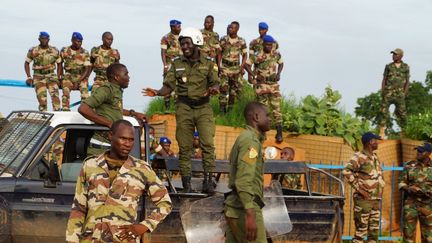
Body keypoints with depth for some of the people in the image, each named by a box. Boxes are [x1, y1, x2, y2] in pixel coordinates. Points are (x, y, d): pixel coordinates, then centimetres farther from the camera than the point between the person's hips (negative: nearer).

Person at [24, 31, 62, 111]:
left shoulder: (55, 51, 4)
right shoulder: (33, 51, 1)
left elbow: (59, 64, 14)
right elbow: (27, 63, 10)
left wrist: (59, 77, 4)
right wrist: (29, 77, 0)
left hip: (51, 76, 0)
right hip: (38, 77, 0)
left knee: (55, 95, -20)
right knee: (42, 99, -10)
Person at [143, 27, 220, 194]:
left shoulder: (208, 64, 5)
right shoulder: (177, 64, 7)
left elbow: (215, 82, -1)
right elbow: (169, 86, 4)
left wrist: (213, 89, -24)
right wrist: (157, 92, -16)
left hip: (203, 107, -1)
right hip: (184, 107, 1)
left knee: (207, 144, -11)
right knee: (184, 146, 1)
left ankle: (208, 180, -6)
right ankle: (186, 183, 5)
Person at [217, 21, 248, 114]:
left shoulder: (242, 42, 0)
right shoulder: (224, 39, -1)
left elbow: (245, 55, 6)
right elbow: (220, 53, 7)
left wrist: (242, 66, -6)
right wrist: (218, 65, -1)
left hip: (236, 68, 2)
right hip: (225, 67, -1)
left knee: (235, 89, 7)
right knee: (224, 88, -10)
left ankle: (230, 108, 20)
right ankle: (222, 109, -7)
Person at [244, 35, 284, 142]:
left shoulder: (276, 54, 0)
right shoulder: (258, 56, -12)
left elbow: (281, 63, 18)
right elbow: (246, 64, -9)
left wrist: (278, 73, 1)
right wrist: (254, 75, -20)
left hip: (274, 84, 2)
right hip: (262, 84, -2)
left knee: (276, 108, -4)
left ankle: (279, 132, -2)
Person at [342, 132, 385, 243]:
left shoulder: (375, 158, 17)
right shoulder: (359, 157, -10)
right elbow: (346, 171, -22)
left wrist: (381, 189, 15)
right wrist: (359, 189, -22)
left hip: (376, 200, 8)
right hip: (363, 199, -8)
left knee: (374, 231, 9)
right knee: (361, 230, -7)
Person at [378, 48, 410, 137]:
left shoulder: (405, 67, 7)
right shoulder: (388, 66, 8)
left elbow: (407, 81, 7)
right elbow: (384, 79, 8)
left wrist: (404, 93, -2)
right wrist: (382, 92, -2)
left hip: (399, 94, 0)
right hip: (388, 92, 0)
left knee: (402, 113, 1)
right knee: (384, 111, -8)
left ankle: (403, 132, 13)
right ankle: (381, 132, -9)